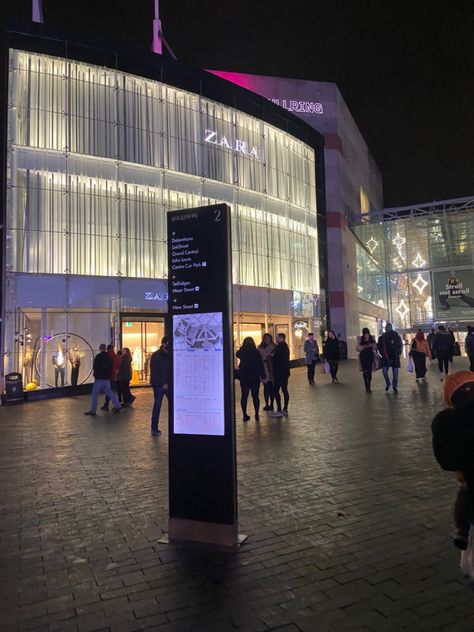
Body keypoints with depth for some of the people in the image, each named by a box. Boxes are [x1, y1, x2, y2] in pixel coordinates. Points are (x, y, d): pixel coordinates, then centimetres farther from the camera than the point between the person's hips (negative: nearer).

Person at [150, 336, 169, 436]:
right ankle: (154, 428, 11)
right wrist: (163, 383, -16)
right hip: (158, 384, -4)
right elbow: (154, 372, -12)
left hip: (168, 384, 5)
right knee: (157, 405, 1)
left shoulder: (170, 355, 7)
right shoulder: (155, 356, -8)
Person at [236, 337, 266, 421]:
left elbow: (237, 354, 22)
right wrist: (263, 376, -1)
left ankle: (245, 415, 8)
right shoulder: (257, 352, -8)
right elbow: (261, 365, -6)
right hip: (255, 377, -1)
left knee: (244, 396, 7)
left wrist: (242, 348, 13)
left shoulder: (241, 352, -3)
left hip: (244, 377, 1)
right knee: (255, 396, 7)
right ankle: (257, 415, 7)